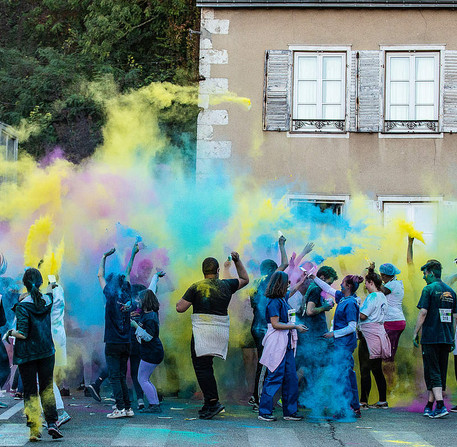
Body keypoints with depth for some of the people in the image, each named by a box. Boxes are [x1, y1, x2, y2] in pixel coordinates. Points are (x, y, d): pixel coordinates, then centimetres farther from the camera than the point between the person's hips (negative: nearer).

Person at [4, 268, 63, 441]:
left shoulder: (22, 306, -16)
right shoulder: (47, 300, -2)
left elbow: (22, 334, -19)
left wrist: (11, 332, -1)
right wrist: (28, 295, 22)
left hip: (26, 354, -3)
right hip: (47, 352, 3)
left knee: (30, 392, 5)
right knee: (47, 388, 14)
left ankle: (34, 430, 3)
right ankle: (52, 423, -1)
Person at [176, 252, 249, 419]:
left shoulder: (196, 288, -4)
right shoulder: (226, 285, 7)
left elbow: (180, 308, -5)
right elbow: (245, 279, 26)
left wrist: (179, 302, 17)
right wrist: (237, 261, 26)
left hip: (202, 331, -5)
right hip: (221, 332, 5)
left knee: (202, 367, -5)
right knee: (206, 367, 12)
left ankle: (213, 401, -17)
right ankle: (209, 405, 11)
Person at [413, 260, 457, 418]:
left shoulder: (429, 289, -7)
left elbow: (423, 312, -13)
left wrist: (416, 333, -6)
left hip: (431, 337, -6)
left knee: (432, 372, -5)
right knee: (441, 372, 11)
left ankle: (440, 405, -17)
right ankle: (430, 405, 18)